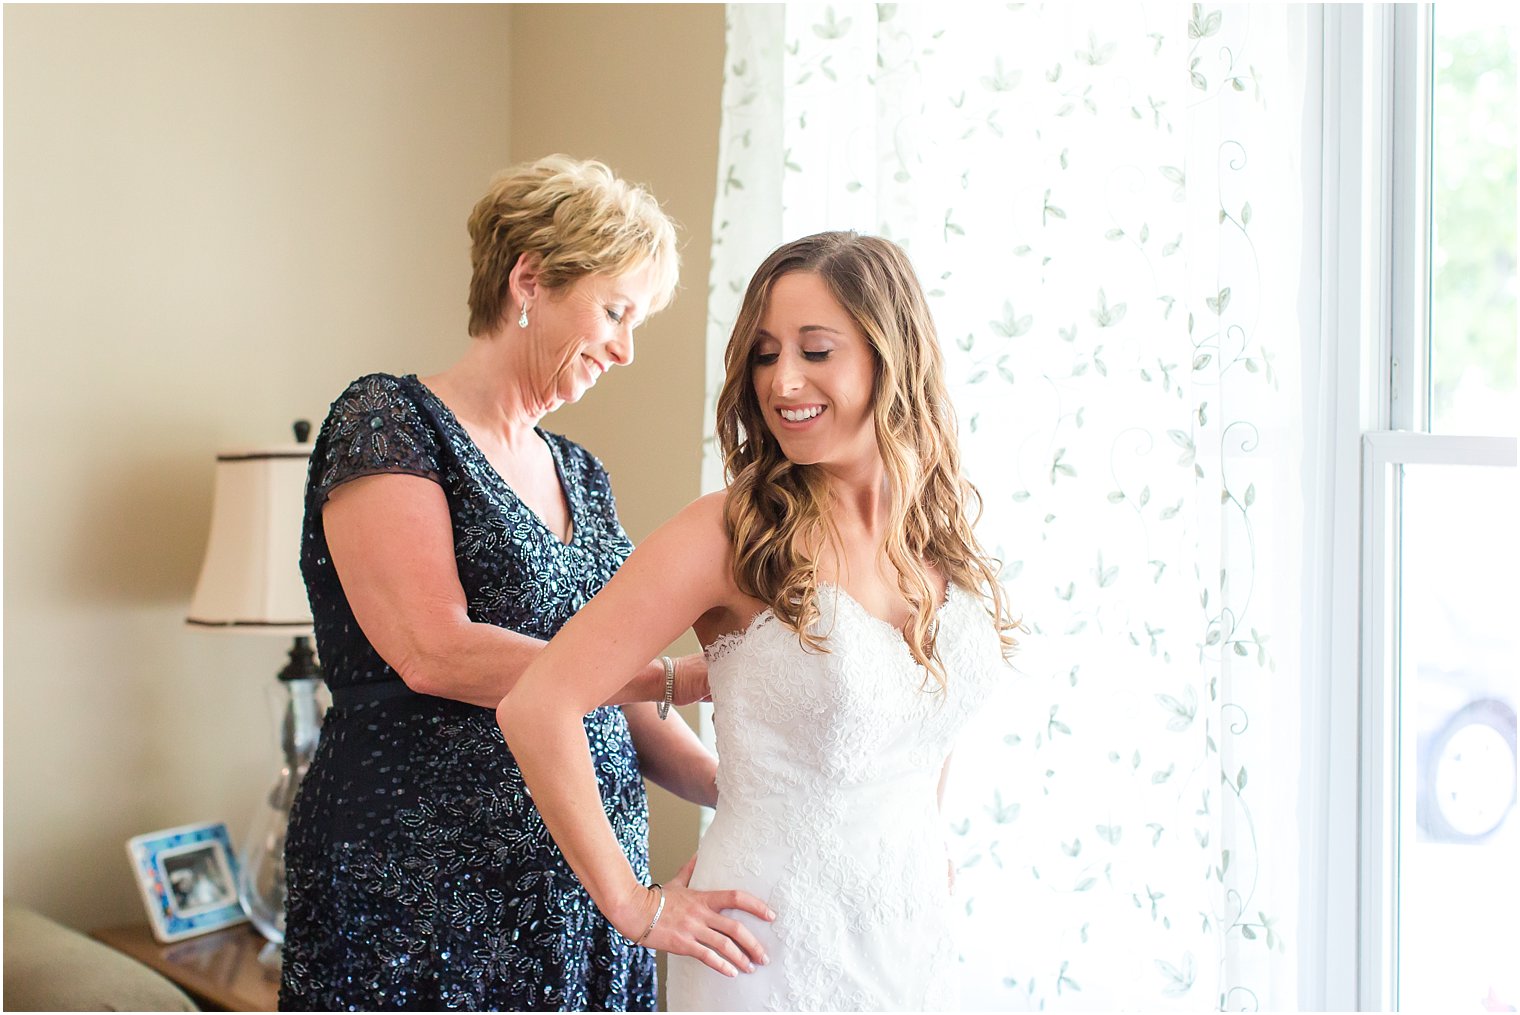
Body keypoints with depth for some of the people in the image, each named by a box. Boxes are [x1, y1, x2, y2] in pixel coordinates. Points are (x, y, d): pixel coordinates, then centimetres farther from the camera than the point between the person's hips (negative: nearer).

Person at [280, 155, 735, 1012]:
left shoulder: (580, 476, 15)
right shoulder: (388, 423, -7)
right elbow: (433, 652, -20)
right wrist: (679, 679, -17)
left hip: (586, 905, 7)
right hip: (422, 900, -6)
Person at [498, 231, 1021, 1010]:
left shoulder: (945, 538, 2)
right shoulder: (730, 534, -15)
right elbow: (537, 706, -21)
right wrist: (633, 906, -15)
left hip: (912, 942, 5)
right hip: (771, 952, -5)